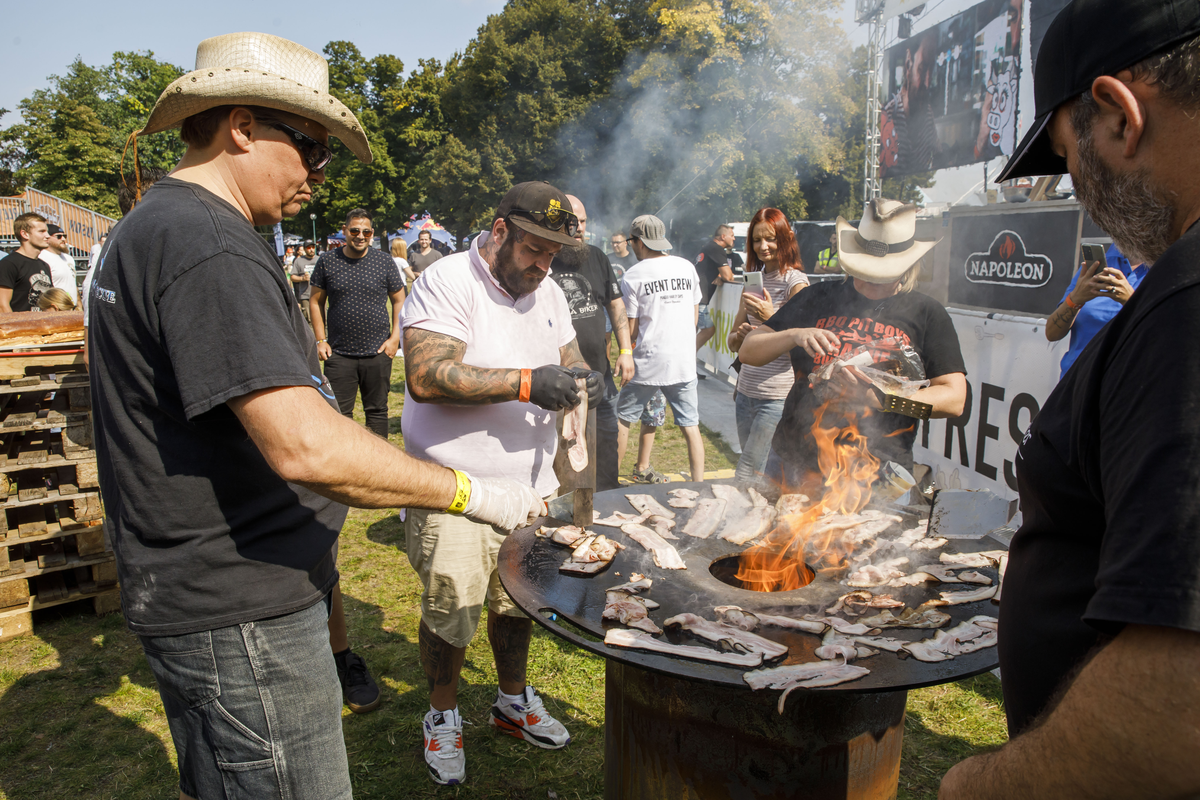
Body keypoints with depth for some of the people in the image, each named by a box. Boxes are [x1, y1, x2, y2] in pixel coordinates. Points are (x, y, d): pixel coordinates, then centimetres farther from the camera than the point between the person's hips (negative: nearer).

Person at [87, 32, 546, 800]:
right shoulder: (210, 249, -22)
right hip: (243, 613, -11)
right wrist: (472, 493, -22)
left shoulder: (151, 225, 14)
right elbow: (307, 447, -31)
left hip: (191, 591, 11)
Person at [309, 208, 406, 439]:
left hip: (377, 353, 0)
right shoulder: (327, 261, 2)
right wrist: (320, 340, 1)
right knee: (338, 412, 3)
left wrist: (395, 338, -1)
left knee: (377, 411, 10)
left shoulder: (384, 262, 2)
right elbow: (315, 301, 9)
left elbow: (399, 301, 8)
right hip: (339, 354, 0)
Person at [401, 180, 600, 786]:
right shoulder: (445, 283, -14)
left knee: (518, 602, 17)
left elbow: (568, 355, 20)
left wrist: (580, 377, -5)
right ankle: (443, 717, 30)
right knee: (450, 612, 5)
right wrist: (525, 382, -28)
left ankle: (513, 701, 40)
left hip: (530, 485, 6)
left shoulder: (547, 291, 10)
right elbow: (426, 378, -26)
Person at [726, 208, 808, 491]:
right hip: (746, 392, 7)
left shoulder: (795, 281, -7)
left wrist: (771, 318, -24)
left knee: (745, 478, -7)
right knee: (755, 475, 12)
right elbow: (732, 342, 14)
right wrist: (740, 334, -8)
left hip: (777, 396, -7)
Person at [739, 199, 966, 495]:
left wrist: (881, 395, -15)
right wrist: (794, 335, -13)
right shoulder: (818, 298, 8)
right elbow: (748, 352, 6)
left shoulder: (926, 313, 4)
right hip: (795, 465, 2)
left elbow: (954, 399, -2)